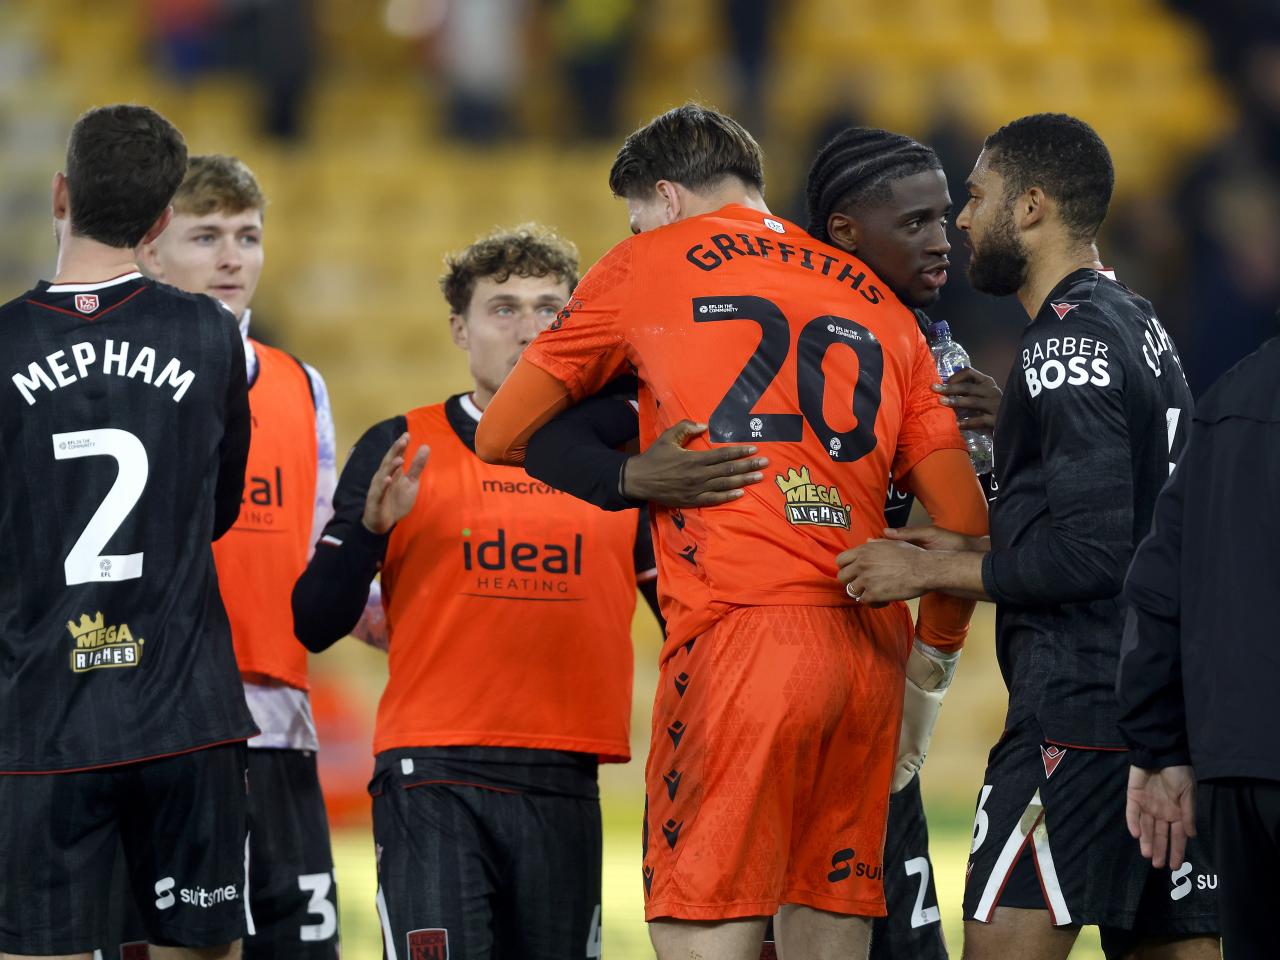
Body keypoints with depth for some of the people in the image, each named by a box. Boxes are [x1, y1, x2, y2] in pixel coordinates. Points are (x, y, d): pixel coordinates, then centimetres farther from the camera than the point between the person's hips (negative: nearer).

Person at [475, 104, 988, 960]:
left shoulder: (650, 263, 12)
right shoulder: (879, 303, 22)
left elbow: (501, 436, 18)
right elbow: (967, 521, 17)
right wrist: (934, 652, 29)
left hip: (740, 632, -5)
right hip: (871, 648, 5)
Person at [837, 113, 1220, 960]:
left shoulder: (1069, 343, -12)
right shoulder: (1141, 328, 18)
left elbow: (1089, 555, -19)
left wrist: (931, 573, -9)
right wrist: (968, 550, 17)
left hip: (1080, 710, -10)